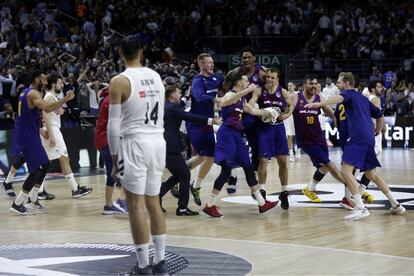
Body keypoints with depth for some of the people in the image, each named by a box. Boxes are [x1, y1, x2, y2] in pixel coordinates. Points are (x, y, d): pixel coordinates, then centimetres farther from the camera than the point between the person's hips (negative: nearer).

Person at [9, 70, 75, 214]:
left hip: (29, 135, 10)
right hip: (28, 137, -10)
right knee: (36, 170, -7)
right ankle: (17, 204, -5)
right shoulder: (33, 93, -16)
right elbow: (47, 108, -34)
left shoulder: (26, 92, 16)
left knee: (44, 165, 16)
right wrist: (66, 99, -31)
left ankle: (32, 200, 19)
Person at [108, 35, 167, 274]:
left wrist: (115, 158, -3)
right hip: (158, 142, 6)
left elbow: (114, 125, -10)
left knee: (136, 206, -2)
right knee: (154, 203, 15)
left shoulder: (120, 81, -9)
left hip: (136, 144, -6)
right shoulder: (156, 77, 10)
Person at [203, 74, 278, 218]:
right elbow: (224, 103, -36)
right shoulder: (230, 94, -11)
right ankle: (210, 205, -4)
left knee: (248, 167, 10)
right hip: (227, 134, -9)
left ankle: (262, 203, 17)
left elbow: (253, 110, 34)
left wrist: (268, 113, 36)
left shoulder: (242, 100, 16)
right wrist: (247, 91, -40)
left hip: (237, 134, 9)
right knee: (226, 170, -11)